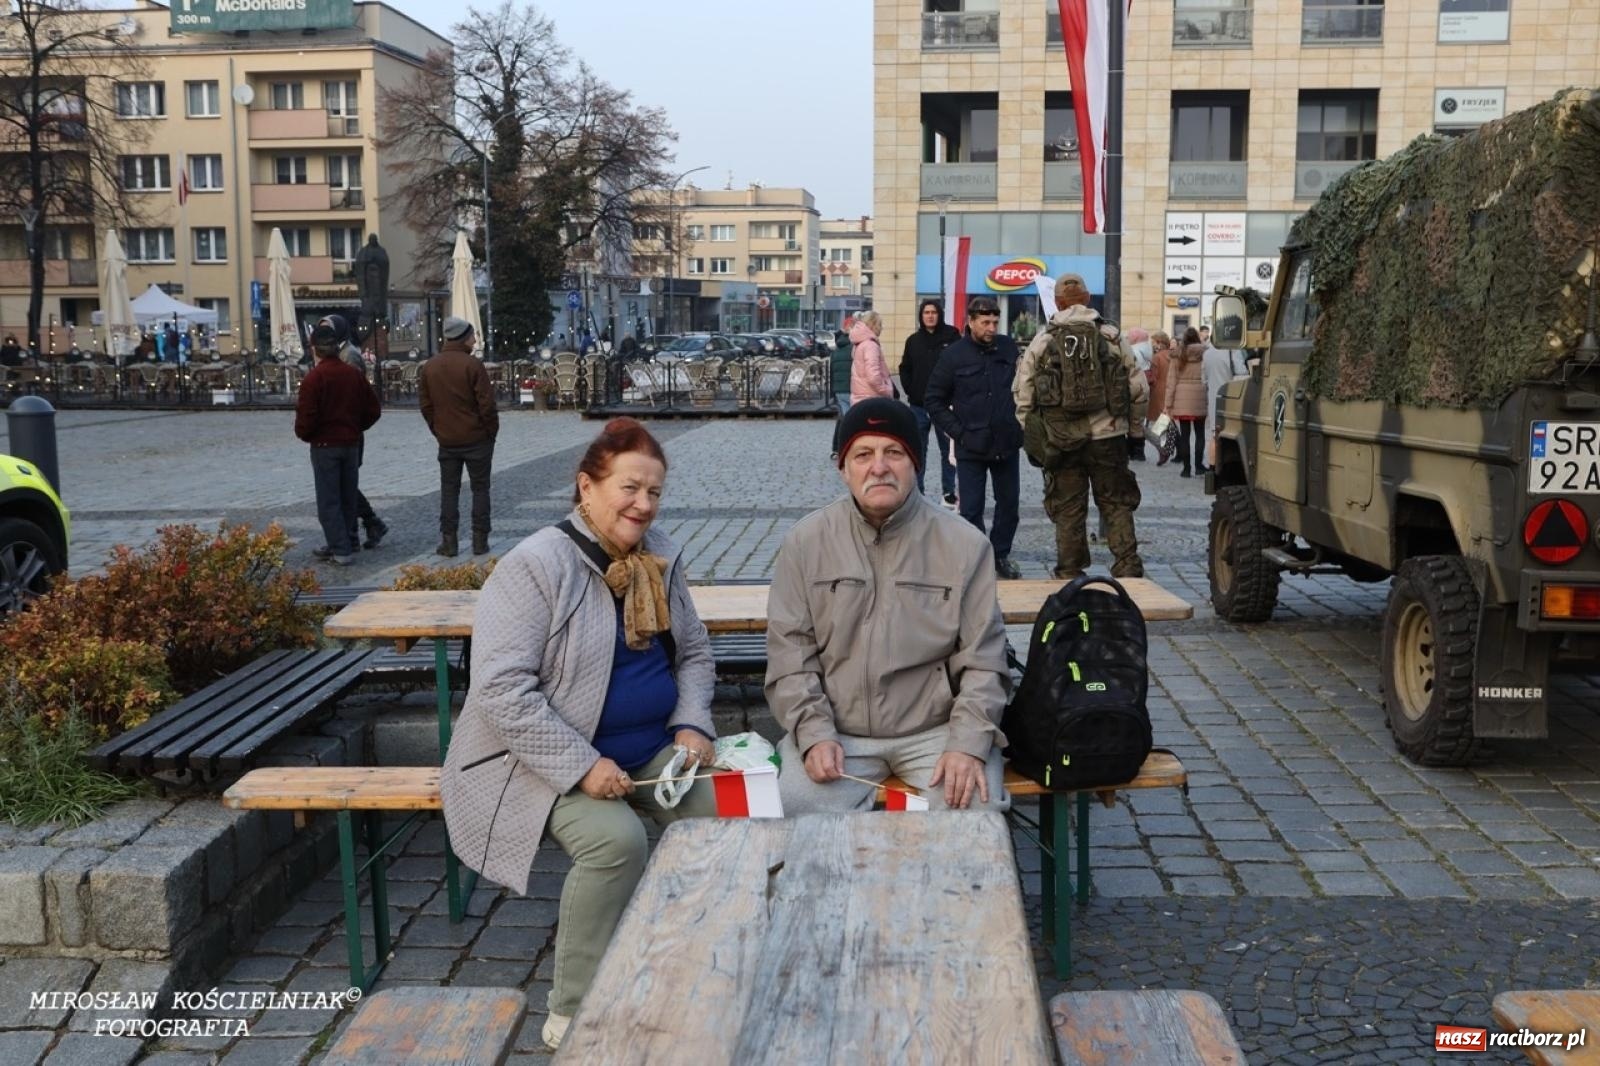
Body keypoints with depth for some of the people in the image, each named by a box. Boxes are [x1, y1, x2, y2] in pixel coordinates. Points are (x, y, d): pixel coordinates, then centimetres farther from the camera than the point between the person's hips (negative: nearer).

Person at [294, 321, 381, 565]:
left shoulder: (314, 378, -14)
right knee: (348, 497, 15)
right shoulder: (353, 373, 3)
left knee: (328, 500, 0)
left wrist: (303, 434, 2)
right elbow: (373, 410, 6)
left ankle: (341, 551, -3)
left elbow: (306, 417, -17)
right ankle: (344, 542, 23)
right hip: (351, 443, 5)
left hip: (324, 445, -5)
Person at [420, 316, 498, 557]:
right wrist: (492, 431, -1)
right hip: (477, 438, -4)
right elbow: (486, 404, -14)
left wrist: (437, 431, 14)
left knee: (449, 489, 10)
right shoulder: (472, 365, -13)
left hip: (447, 440, 4)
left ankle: (448, 541, 8)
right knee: (480, 488, 5)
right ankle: (480, 540, 6)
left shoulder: (429, 367, 3)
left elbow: (425, 405, 6)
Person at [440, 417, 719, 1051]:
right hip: (552, 761, -6)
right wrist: (581, 765, -26)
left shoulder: (661, 558, 5)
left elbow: (694, 653, 15)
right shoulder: (535, 565, -17)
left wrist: (692, 725, -4)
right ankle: (575, 1014, -11)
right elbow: (501, 687, -23)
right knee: (615, 838, -31)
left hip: (652, 750, 6)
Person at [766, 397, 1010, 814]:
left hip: (936, 729, 0)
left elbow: (982, 660, -2)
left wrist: (969, 745, -14)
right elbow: (790, 652, 1)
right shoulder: (805, 542, 1)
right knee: (792, 812, -22)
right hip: (837, 729, 1)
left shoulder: (964, 543, -2)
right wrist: (814, 733, -12)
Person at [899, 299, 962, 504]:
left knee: (948, 449, 7)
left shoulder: (952, 336, -4)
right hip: (919, 405, 3)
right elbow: (905, 369, 12)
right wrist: (911, 392, 0)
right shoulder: (913, 340, 7)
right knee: (918, 450, 7)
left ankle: (949, 493, 15)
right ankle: (916, 492, 14)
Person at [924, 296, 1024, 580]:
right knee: (971, 509, 1)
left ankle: (1000, 554, 29)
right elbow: (935, 400, 0)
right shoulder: (954, 355, -6)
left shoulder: (1009, 348, 1)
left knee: (1008, 504, 12)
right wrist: (957, 432, -7)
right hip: (971, 447, -3)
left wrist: (1020, 425, 3)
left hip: (1007, 444, 3)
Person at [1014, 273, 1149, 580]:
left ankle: (1069, 575, 11)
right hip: (1107, 438, 0)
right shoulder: (1113, 337, 2)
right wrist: (1127, 422, 18)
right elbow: (1139, 389, 3)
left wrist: (1031, 439, 11)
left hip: (1061, 440, 0)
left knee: (1068, 511, 8)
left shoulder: (1042, 342, 0)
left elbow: (1023, 397, 1)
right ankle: (1128, 569, 4)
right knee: (1116, 504, 10)